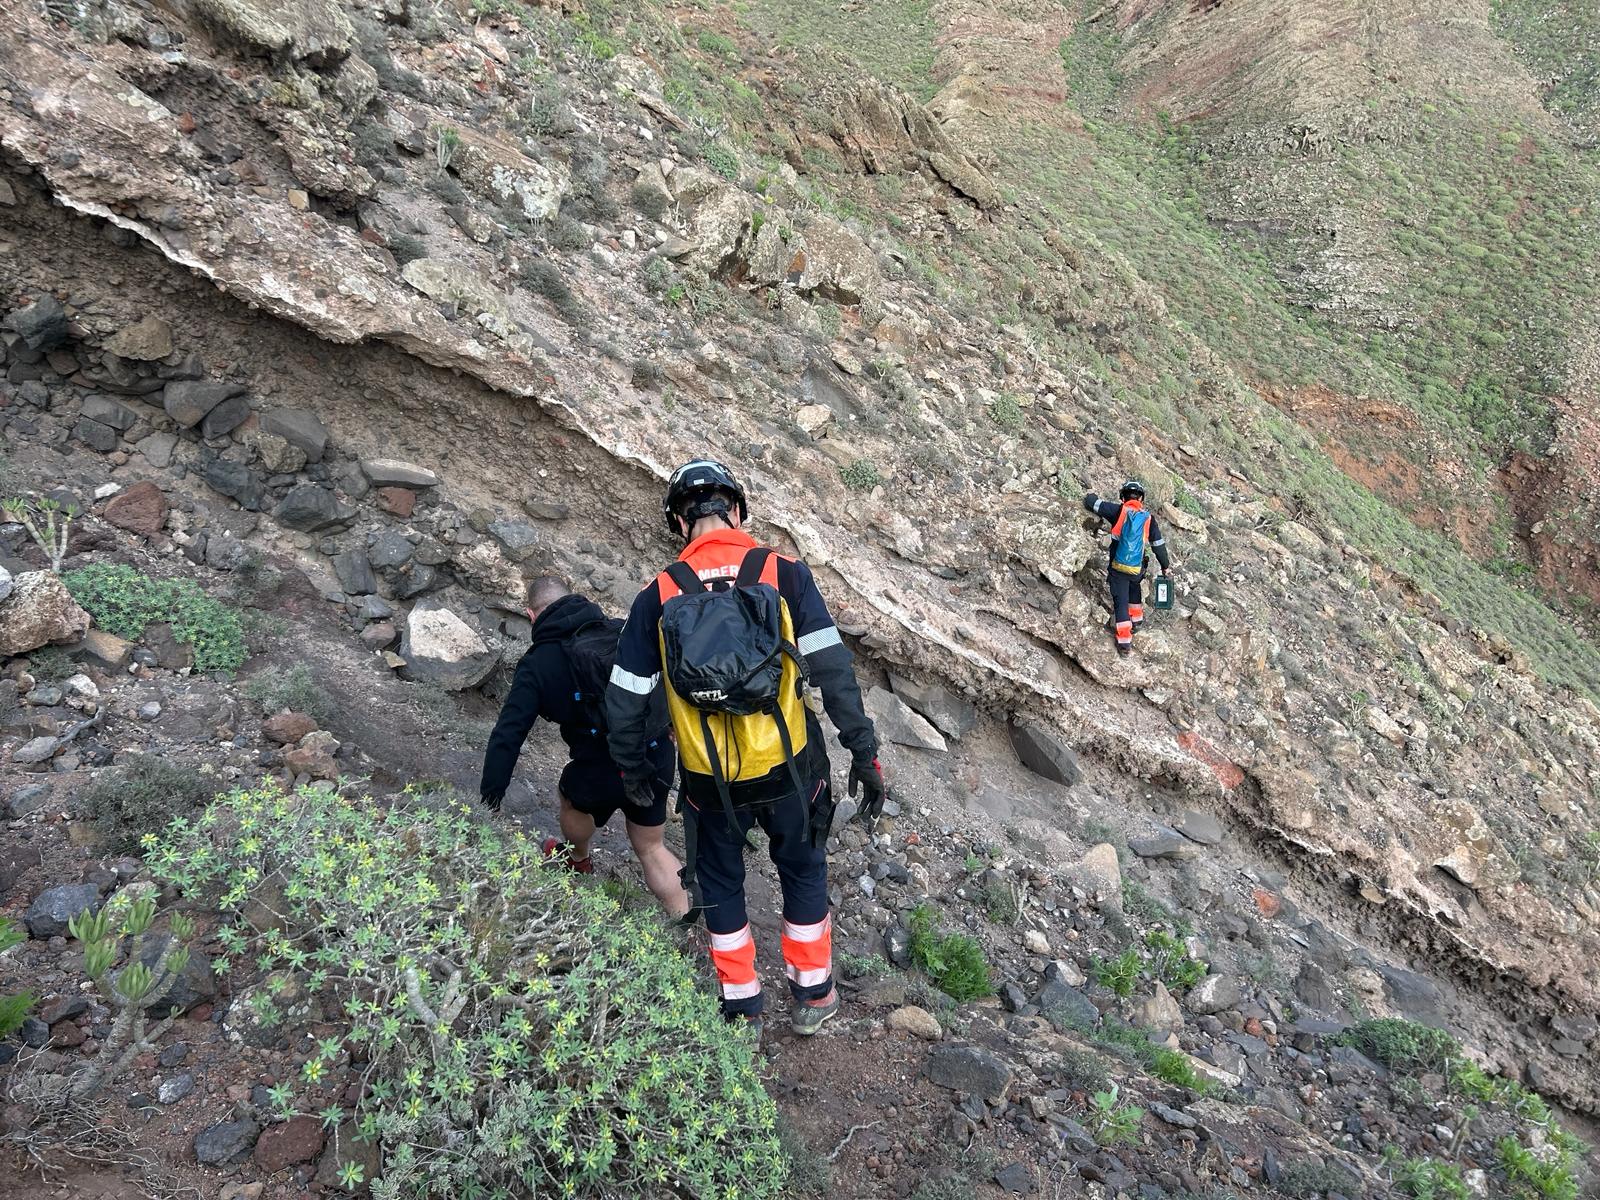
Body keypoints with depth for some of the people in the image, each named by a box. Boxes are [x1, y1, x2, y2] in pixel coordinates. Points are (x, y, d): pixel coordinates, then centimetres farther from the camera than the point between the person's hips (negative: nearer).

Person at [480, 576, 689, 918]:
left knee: (572, 797, 33)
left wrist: (490, 796, 3)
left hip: (605, 773, -3)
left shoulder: (537, 665, -3)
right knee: (650, 848, 22)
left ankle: (578, 859, 59)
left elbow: (508, 734, -4)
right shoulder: (623, 631, 3)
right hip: (659, 758, 3)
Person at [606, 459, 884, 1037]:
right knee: (803, 870, 24)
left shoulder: (658, 595, -6)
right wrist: (864, 754, -3)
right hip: (787, 769, 0)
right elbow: (834, 671, -12)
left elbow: (624, 702, -1)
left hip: (710, 781, 0)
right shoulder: (785, 574, -10)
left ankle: (743, 1011, 35)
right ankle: (812, 997, 38)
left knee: (720, 883, 24)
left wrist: (633, 769, 15)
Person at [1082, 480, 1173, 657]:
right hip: (1137, 570, 3)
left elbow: (1090, 502, -5)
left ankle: (1125, 644, -3)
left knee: (1121, 603, 1)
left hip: (1118, 568, -2)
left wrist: (1091, 497, 19)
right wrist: (1166, 566, 20)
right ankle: (1136, 621, 45)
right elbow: (1159, 545, 8)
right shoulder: (1148, 518, 1)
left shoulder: (1118, 511, -6)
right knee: (1134, 591, 33)